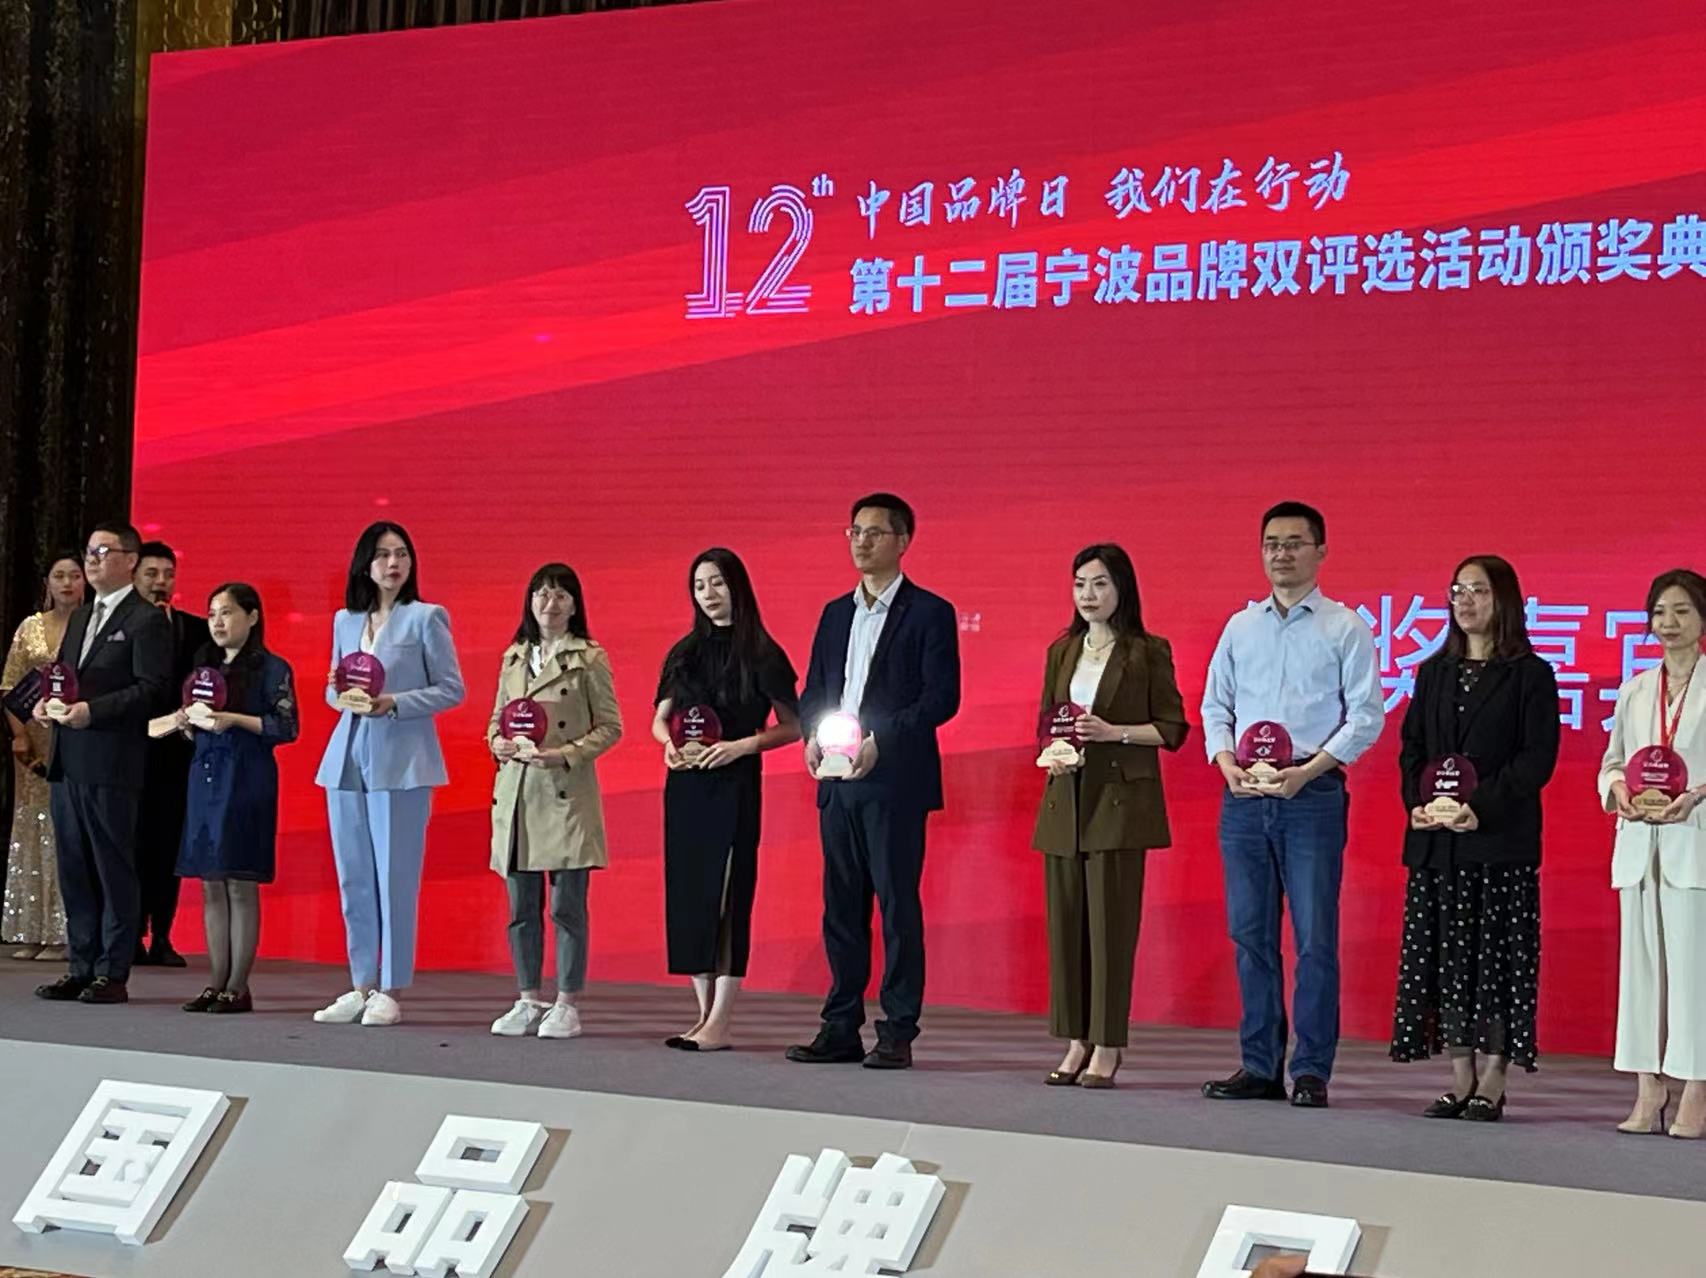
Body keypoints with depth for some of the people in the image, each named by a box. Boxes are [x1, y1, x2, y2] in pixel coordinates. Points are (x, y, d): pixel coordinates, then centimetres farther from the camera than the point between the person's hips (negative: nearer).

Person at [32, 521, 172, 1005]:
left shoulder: (146, 621, -6)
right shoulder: (79, 618, 21)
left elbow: (153, 689, -14)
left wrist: (92, 710, -20)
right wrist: (46, 701, 3)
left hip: (111, 765, -8)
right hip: (67, 762, 8)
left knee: (114, 869, -2)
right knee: (73, 869, 10)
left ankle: (113, 974, 2)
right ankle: (81, 968, 17)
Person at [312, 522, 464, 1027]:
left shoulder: (425, 618, -1)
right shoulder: (345, 621, 14)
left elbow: (451, 689, -3)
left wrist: (394, 703, -15)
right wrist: (340, 692, -3)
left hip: (400, 762, -5)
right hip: (347, 758, 5)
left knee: (394, 879, -5)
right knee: (353, 879, 7)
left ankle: (389, 991, 1)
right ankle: (361, 986, 15)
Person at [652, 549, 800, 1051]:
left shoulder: (761, 655, -3)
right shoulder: (685, 652, 12)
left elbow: (791, 727, -3)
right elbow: (660, 718, 17)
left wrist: (741, 745, -17)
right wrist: (669, 741, -5)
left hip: (734, 785, -6)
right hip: (684, 784, 6)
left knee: (726, 896, -8)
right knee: (686, 893, 5)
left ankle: (719, 1025, -8)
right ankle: (704, 1014, 11)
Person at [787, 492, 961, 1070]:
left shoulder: (929, 613, -2)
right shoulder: (836, 612, 17)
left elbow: (942, 697, -9)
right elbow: (813, 690, 18)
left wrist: (880, 741, -18)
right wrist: (812, 737, -3)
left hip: (894, 781, -6)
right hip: (837, 782, 6)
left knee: (897, 903, -4)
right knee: (841, 906, 8)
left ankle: (897, 1033, 0)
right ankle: (841, 1028, 13)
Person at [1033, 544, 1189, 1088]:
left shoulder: (1148, 652, -1)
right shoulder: (1061, 652, 14)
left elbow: (1172, 728, -2)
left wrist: (1114, 731, -15)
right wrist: (1053, 753, -1)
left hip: (1120, 799, -5)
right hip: (1065, 798, 5)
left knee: (1110, 921, -6)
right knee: (1065, 920, 4)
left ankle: (1107, 1047, -1)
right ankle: (1076, 1043, 11)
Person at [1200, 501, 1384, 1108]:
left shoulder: (1345, 627, 1)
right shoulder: (1240, 627, 14)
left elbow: (1365, 715, -4)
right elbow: (1215, 704, 15)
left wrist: (1309, 769, -14)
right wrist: (1227, 762, -3)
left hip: (1312, 794, -4)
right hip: (1244, 797, 4)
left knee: (1315, 938, -4)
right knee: (1250, 934, 6)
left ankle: (1311, 1070, 1)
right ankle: (1259, 1066, 13)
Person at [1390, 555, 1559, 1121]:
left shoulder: (1530, 674, -1)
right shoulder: (1434, 672, 15)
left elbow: (1538, 757, -8)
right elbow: (1411, 748, 14)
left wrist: (1481, 808, -17)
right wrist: (1416, 803, -4)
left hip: (1500, 840, -5)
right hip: (1435, 840, 5)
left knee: (1498, 957, -3)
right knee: (1444, 955, 4)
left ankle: (1492, 1084, 1)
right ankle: (1460, 1081, 10)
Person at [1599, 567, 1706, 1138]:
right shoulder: (1635, 691, 16)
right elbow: (1611, 761, 16)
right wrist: (1618, 791, -5)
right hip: (1640, 845, 5)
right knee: (1641, 964, 5)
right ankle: (1648, 1097, 9)